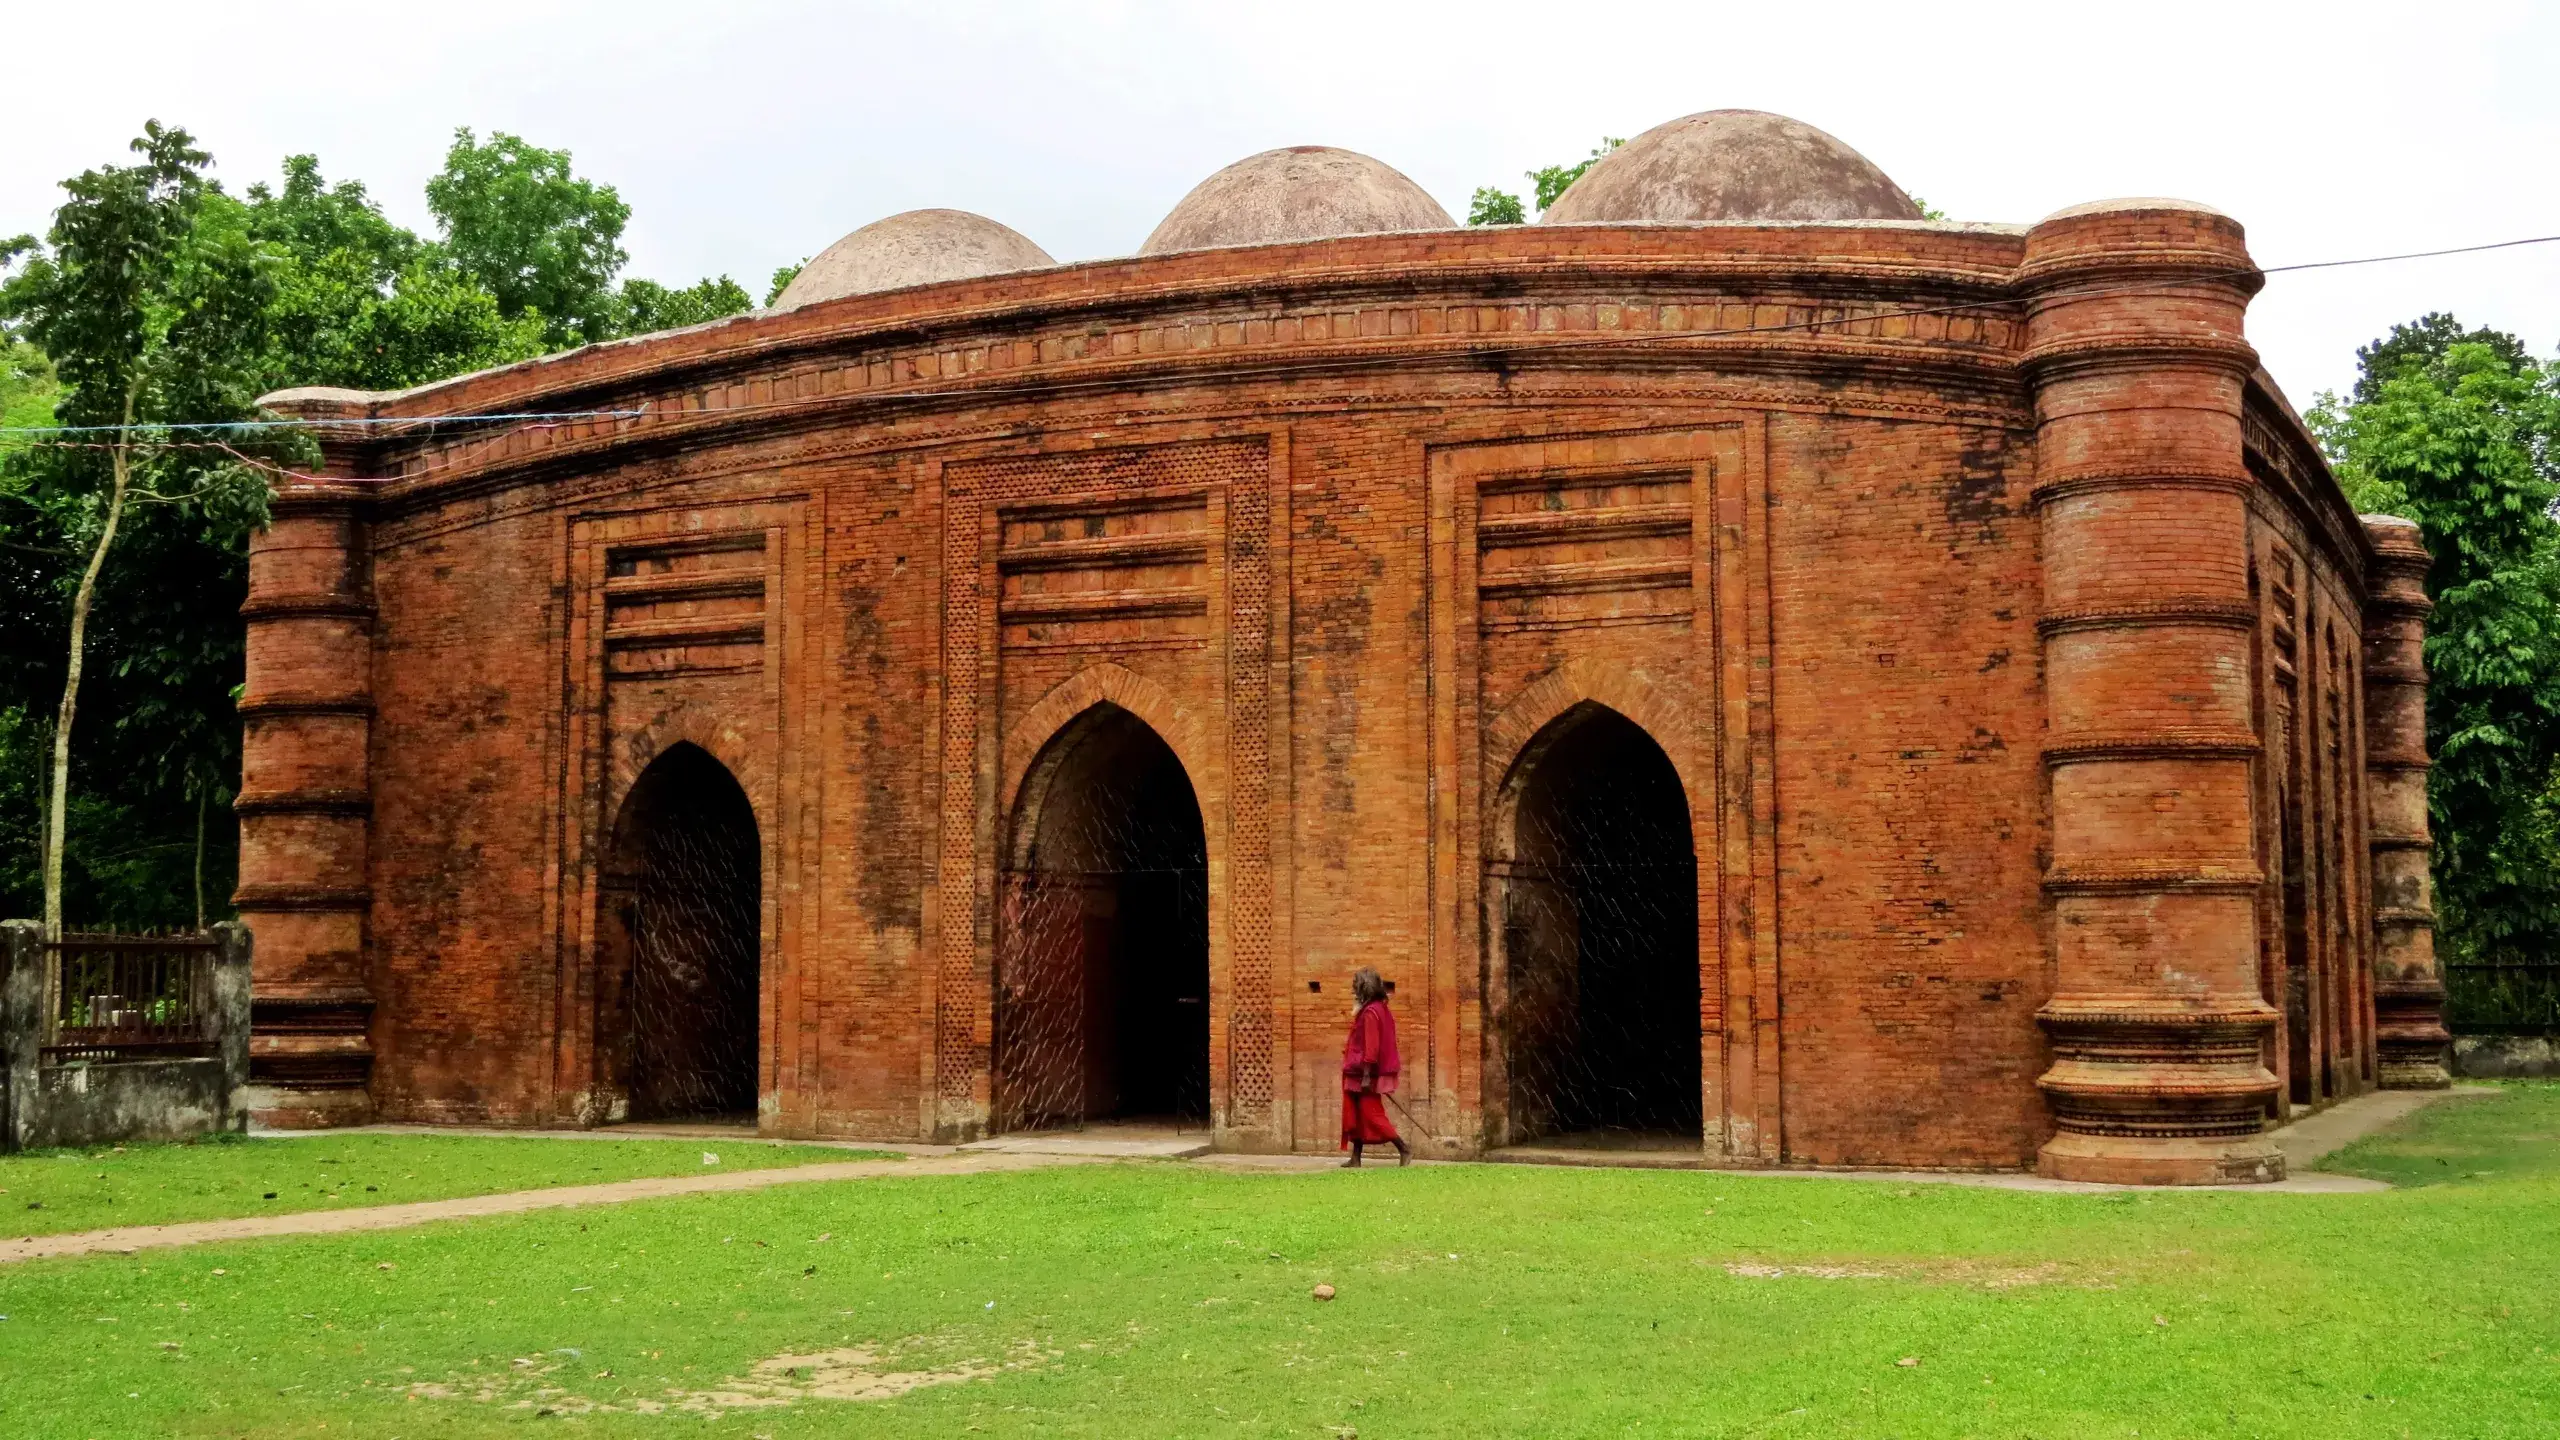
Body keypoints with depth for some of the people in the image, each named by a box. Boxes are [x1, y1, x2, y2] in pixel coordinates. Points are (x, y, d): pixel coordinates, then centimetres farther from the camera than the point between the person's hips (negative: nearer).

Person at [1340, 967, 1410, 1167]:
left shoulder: (1370, 1012, -18)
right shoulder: (1381, 1009, 12)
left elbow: (1371, 1046, -23)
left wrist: (1367, 1075, -23)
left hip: (1366, 1074, -10)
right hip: (1360, 1075, 10)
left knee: (1372, 1115, -6)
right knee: (1357, 1115, 12)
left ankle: (1404, 1149, -4)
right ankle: (1355, 1159, 16)